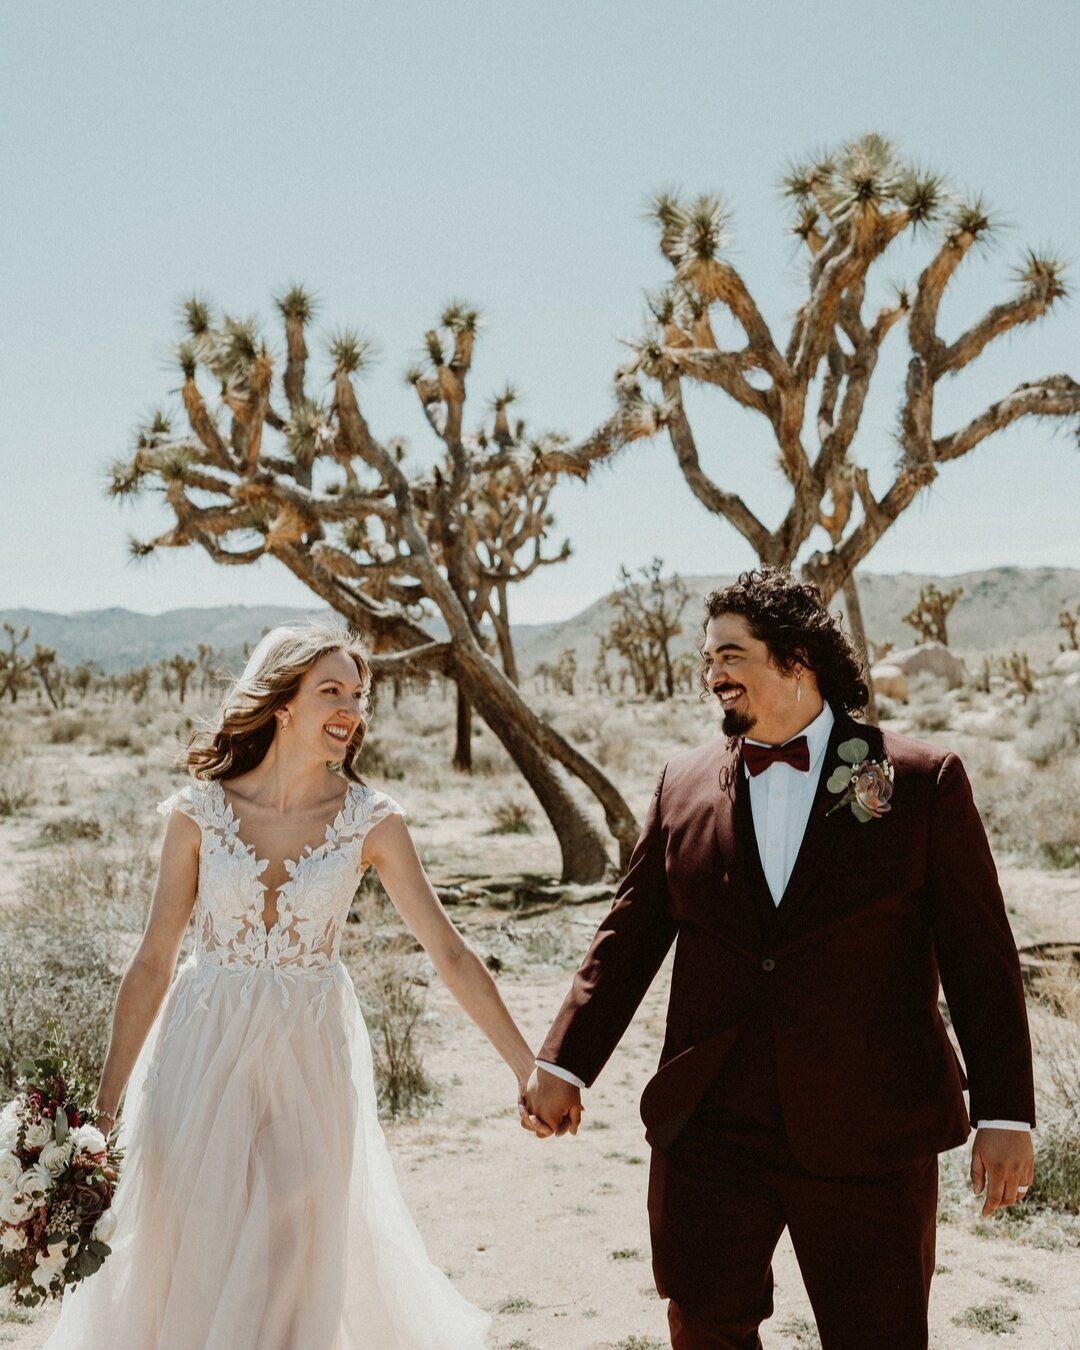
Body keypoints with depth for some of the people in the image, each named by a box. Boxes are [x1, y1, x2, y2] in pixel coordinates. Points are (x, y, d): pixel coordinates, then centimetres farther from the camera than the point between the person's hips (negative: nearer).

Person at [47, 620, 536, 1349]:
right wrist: (106, 1099, 1)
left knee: (295, 1267, 11)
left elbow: (450, 951, -6)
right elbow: (153, 962, -1)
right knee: (187, 1258, 9)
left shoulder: (372, 821, -7)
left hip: (313, 1052, 0)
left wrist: (532, 1070, -7)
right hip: (207, 1048, 0)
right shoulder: (199, 813, -7)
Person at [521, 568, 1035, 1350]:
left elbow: (979, 958, -4)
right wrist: (565, 1063, 2)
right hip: (709, 1130, 3)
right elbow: (630, 937, 7)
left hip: (870, 1138, -2)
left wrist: (1007, 1113, -5)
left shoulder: (924, 781, -4)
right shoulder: (685, 786, 5)